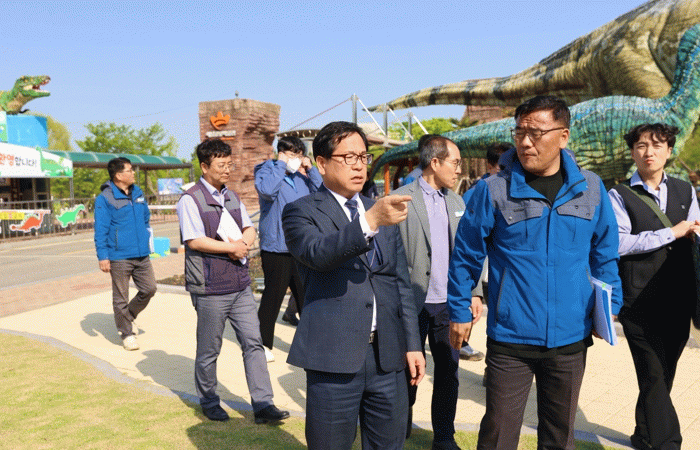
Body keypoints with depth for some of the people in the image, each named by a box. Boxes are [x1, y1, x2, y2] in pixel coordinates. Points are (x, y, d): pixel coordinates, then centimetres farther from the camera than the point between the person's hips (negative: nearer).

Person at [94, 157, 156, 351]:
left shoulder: (138, 193, 11)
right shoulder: (105, 199, -8)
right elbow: (100, 231, -9)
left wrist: (148, 240, 21)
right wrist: (103, 256, -13)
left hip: (142, 255, 6)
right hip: (119, 257, -6)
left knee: (149, 288, 8)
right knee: (121, 297, 4)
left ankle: (128, 317, 31)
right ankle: (127, 333, 18)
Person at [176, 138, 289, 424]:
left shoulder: (231, 196, 14)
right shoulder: (191, 199, -9)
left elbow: (249, 229, 15)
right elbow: (194, 241, -18)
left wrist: (243, 243, -8)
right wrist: (232, 248, -12)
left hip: (240, 285, 6)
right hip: (210, 289, -6)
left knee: (253, 343, 3)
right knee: (209, 350, 8)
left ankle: (263, 405, 9)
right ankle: (208, 403, 28)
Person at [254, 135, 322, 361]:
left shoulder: (301, 176, 15)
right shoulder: (268, 170, -1)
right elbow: (266, 190, -23)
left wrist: (311, 169, 1)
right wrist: (281, 164, -13)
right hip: (276, 248, -5)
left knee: (307, 296, 9)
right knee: (273, 296, -1)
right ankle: (264, 344, 13)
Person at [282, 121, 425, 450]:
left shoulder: (385, 214, 15)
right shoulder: (301, 212, -3)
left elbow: (401, 283, 16)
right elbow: (317, 252, -25)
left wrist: (412, 343, 12)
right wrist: (371, 222, -37)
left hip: (388, 356, 5)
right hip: (334, 357, -5)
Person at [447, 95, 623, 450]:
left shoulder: (590, 189, 1)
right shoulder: (493, 191, -8)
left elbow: (605, 255, 12)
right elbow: (465, 256, -1)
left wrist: (609, 308, 9)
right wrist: (459, 313, 1)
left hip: (570, 339, 3)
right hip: (510, 339, -3)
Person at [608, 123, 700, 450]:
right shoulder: (620, 196, -1)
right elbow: (620, 243, -14)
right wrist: (672, 232, -12)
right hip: (640, 303, -4)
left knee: (663, 374, 13)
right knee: (654, 376, -6)